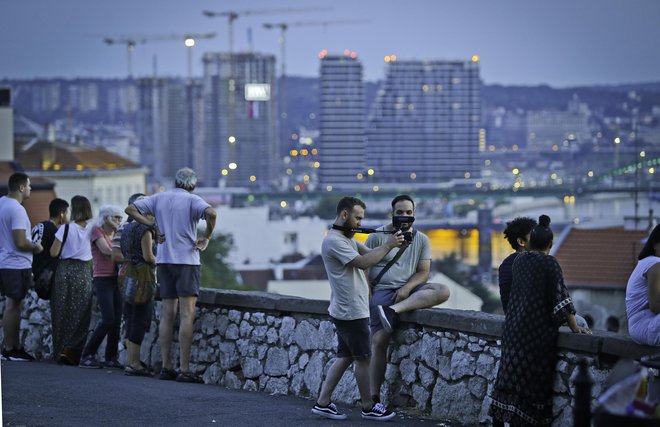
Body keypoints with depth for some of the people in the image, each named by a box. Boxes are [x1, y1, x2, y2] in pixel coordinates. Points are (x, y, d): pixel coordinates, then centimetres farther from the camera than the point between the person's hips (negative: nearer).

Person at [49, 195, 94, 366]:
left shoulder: (65, 228, -9)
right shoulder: (91, 230, -1)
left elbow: (54, 253, -7)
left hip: (66, 271, -1)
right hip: (84, 273, 1)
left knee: (63, 312, 8)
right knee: (80, 314, 7)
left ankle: (61, 351, 10)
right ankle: (74, 351, -2)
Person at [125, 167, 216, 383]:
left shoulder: (159, 198, 10)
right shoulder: (192, 200, -4)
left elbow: (131, 209, 6)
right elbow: (211, 213, -24)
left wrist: (151, 224, 5)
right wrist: (206, 237, -10)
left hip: (164, 260, 5)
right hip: (186, 260, -5)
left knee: (167, 314, 10)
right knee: (187, 315, -6)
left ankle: (166, 367, 10)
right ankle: (184, 369, -11)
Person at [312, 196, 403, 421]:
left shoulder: (348, 239, 16)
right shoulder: (334, 241, -17)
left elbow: (369, 253, 9)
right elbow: (363, 262, -24)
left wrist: (391, 244, -5)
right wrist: (388, 245, -18)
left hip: (348, 311, 10)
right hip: (352, 312, -10)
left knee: (344, 358, 12)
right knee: (363, 359, 1)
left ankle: (323, 403, 12)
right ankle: (368, 407, 11)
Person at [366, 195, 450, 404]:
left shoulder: (421, 240, 11)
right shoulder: (378, 237, 2)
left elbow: (423, 272, 5)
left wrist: (406, 289, -13)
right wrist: (367, 295, -9)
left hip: (409, 291, 3)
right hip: (382, 291, -3)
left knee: (443, 291, -25)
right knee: (379, 340, -16)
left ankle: (392, 311, -35)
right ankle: (374, 396, -10)